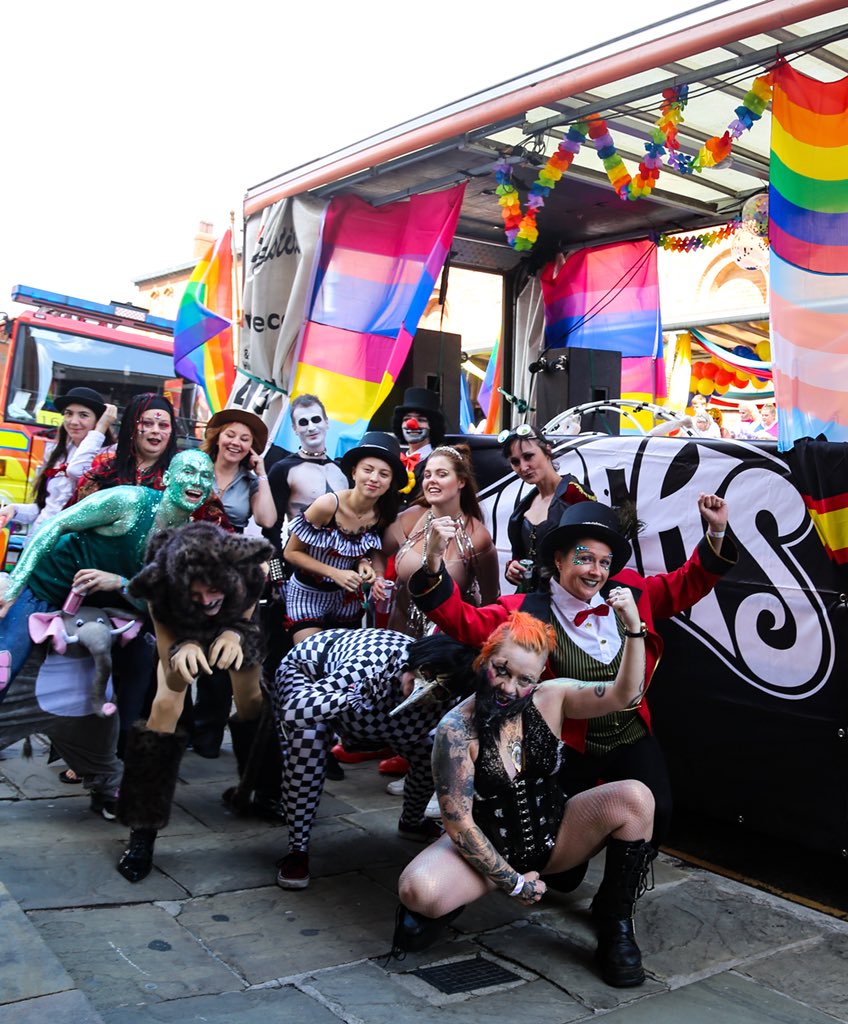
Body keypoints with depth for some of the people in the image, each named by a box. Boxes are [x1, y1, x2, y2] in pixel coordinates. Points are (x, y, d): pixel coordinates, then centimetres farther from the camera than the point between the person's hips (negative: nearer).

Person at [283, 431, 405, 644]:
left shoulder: (383, 515, -11)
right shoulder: (328, 505, -26)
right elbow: (291, 553, -17)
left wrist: (365, 564, -14)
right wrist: (335, 573, -25)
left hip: (347, 597, 5)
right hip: (307, 595, -5)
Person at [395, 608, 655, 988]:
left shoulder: (551, 698, -9)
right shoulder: (457, 729, -20)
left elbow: (624, 694, -19)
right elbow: (459, 821, -18)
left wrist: (634, 629, -33)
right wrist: (513, 882, -15)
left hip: (553, 835, 4)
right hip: (487, 848, -3)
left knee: (635, 797, -21)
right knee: (418, 890, -35)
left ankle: (614, 921, -4)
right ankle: (443, 905, 5)